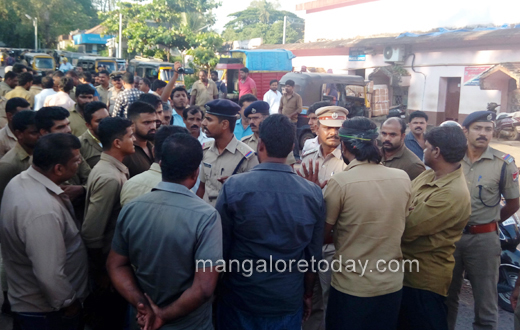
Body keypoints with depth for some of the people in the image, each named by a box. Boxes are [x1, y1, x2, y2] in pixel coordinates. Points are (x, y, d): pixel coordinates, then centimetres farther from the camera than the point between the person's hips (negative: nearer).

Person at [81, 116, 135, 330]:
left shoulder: (110, 167, 2)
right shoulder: (110, 177, -28)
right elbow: (91, 232, -28)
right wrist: (102, 271, -16)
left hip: (111, 256, 9)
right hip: (108, 263, -9)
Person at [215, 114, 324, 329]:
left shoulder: (233, 187, -17)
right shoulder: (314, 194, -10)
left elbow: (220, 246, -9)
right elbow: (313, 255, -2)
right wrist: (307, 294, 15)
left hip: (240, 298, -1)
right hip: (289, 301, 2)